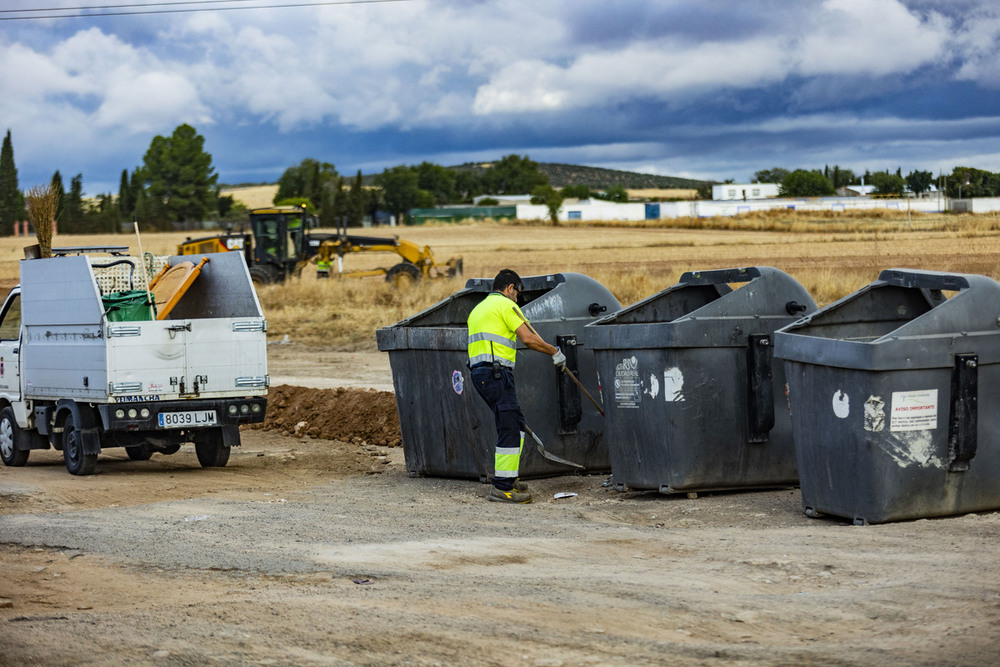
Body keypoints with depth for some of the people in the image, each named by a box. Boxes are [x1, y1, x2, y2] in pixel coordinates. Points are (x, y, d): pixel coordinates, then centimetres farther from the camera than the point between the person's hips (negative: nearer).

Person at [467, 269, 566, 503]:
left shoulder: (478, 309, 26)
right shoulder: (506, 305, -3)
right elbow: (529, 339, -12)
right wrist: (555, 352, -1)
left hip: (479, 372, 10)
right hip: (496, 372, -10)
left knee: (516, 423, 17)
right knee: (509, 429, -9)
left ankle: (509, 478, 21)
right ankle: (502, 488, -12)